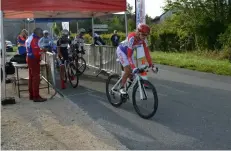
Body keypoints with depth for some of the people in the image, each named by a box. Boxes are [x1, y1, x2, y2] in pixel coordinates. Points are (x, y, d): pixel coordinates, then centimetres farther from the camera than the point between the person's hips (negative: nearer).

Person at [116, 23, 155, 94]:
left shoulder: (143, 39, -19)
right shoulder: (132, 37, -37)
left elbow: (146, 52, -14)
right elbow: (129, 54, -40)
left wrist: (151, 64, -20)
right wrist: (134, 67, -46)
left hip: (129, 51, 6)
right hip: (121, 51, -6)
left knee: (132, 71, -3)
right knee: (128, 70, -18)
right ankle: (122, 88, -3)